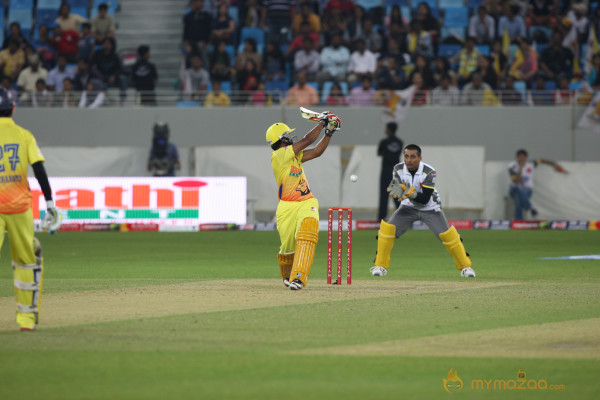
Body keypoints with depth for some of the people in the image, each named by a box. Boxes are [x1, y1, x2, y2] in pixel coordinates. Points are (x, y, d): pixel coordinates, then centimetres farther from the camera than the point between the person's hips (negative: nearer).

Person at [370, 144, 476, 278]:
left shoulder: (429, 172, -24)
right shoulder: (398, 169, -14)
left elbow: (425, 199, -28)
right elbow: (397, 192, -19)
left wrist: (412, 193, -45)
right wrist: (399, 190, -43)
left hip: (430, 208, -3)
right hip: (408, 207, 3)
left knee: (447, 235, -14)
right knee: (387, 229, -16)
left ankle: (465, 266, 5)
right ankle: (380, 266, -1)